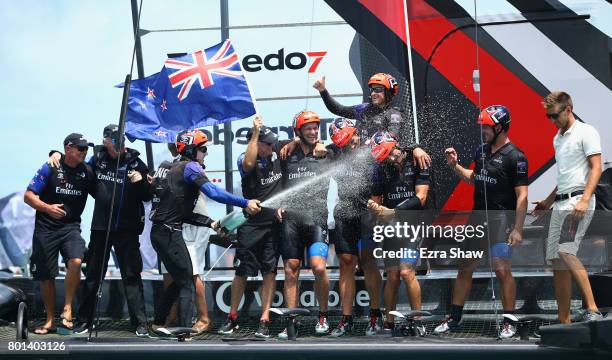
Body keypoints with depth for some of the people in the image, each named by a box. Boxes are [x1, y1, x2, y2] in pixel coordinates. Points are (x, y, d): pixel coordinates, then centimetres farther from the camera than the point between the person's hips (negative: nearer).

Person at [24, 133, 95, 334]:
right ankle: (49, 321, 20)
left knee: (76, 261, -26)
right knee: (46, 276, 4)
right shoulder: (50, 169, -6)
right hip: (46, 228, -1)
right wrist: (47, 207, -23)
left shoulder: (87, 171, 2)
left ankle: (67, 308, -11)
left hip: (71, 227, 1)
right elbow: (28, 196, -7)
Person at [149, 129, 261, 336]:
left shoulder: (171, 169, 19)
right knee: (186, 285, -3)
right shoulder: (190, 167, -8)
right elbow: (213, 192, -26)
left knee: (179, 280, 21)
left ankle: (158, 325, 29)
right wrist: (245, 203, -27)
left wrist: (211, 223, 11)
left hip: (160, 232, 9)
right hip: (170, 234, -9)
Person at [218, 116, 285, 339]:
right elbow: (249, 164, -35)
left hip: (274, 224, 4)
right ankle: (232, 317, 17)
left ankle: (264, 320, 3)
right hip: (251, 225, -4)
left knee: (270, 272, 0)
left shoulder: (276, 154, 4)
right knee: (242, 272, 2)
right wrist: (255, 132, -31)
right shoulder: (246, 159, -10)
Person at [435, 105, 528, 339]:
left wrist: (517, 229, -19)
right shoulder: (482, 150, 12)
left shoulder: (515, 157, -11)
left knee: (502, 269, -13)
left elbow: (522, 196, -14)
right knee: (465, 268, 10)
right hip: (478, 218, 7)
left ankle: (509, 323, -2)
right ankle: (454, 318, 20)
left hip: (501, 220, -7)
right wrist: (455, 166, 12)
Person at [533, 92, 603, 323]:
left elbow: (596, 167, -13)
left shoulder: (586, 132, -4)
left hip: (578, 200, -9)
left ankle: (592, 308, -25)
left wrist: (585, 199, -24)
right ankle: (564, 322, 9)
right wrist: (548, 201, 29)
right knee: (556, 261, 4)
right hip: (560, 203, 9)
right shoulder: (558, 139, 22)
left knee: (566, 251, -26)